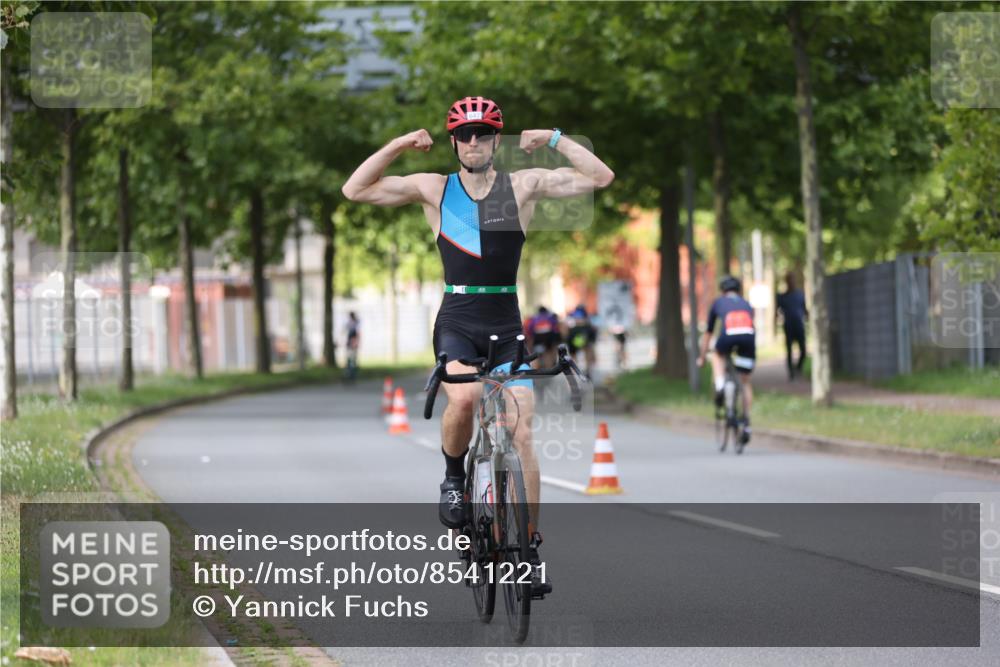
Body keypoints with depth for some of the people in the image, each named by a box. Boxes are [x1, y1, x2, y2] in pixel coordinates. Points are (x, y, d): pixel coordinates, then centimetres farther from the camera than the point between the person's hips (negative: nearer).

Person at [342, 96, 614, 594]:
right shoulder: (434, 189, 3)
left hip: (507, 327, 1)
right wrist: (399, 146, -8)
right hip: (456, 323, -1)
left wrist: (554, 140, -11)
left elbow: (600, 177, -3)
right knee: (465, 398, -31)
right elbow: (355, 190, 0)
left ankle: (531, 545, 2)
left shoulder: (524, 185, 2)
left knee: (520, 435, -7)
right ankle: (453, 477, -3)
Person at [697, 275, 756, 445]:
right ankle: (746, 423, 11)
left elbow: (707, 333, 38)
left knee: (718, 355, 34)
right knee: (745, 382, 17)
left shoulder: (718, 303, 31)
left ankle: (719, 386, 9)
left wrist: (701, 358, 49)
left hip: (728, 336, -2)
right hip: (748, 337, 2)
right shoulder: (746, 305, 35)